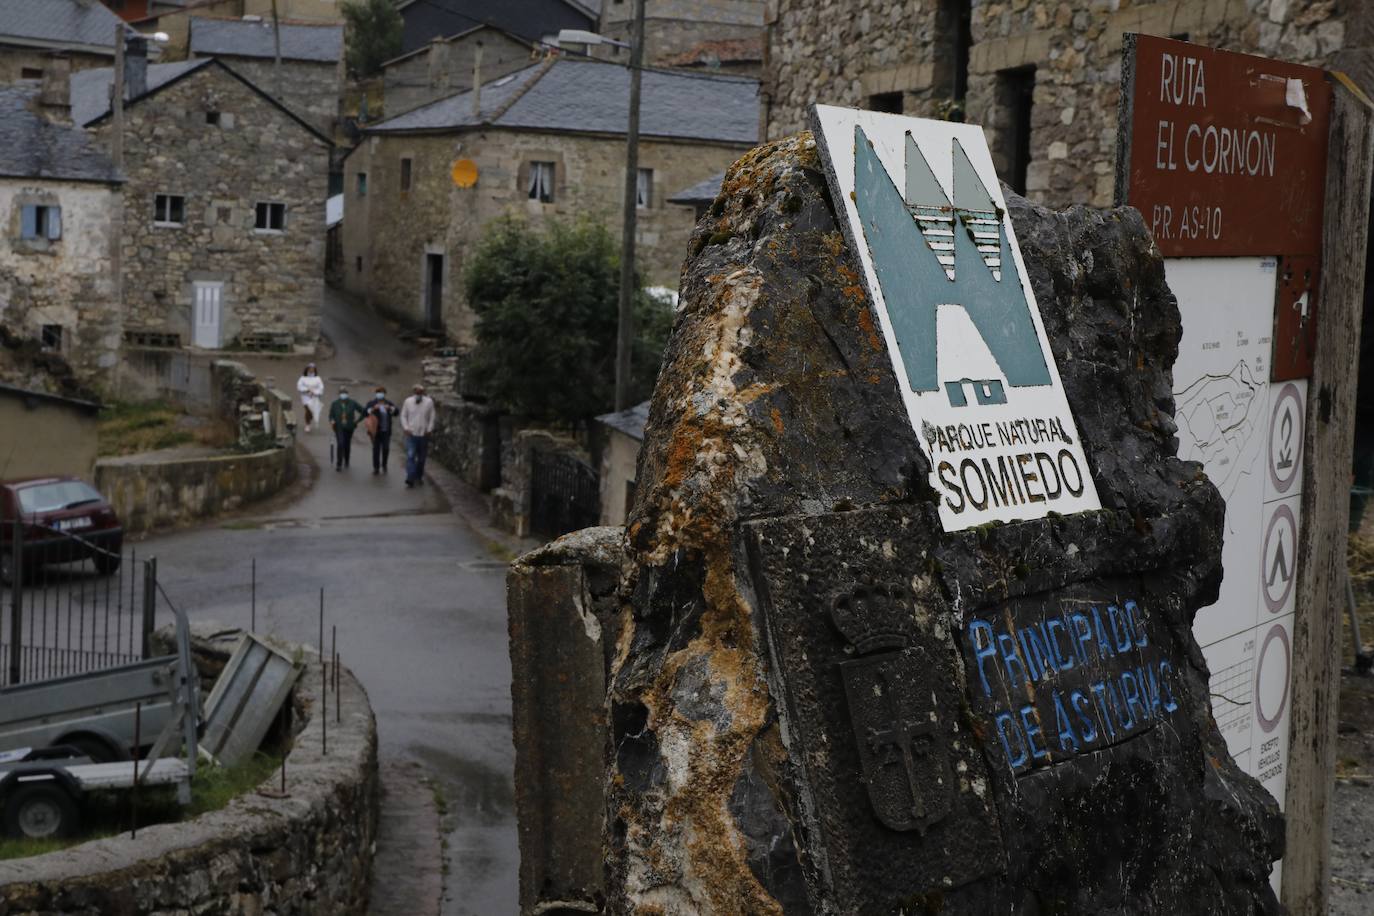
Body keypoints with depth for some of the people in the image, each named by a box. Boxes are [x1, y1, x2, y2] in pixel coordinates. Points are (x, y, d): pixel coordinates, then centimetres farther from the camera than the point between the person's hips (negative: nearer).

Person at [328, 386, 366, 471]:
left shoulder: (352, 403, -10)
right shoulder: (335, 404, -9)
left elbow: (363, 412, -2)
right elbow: (331, 415, 0)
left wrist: (356, 421, -4)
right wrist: (332, 421, -21)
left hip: (349, 428, 1)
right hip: (339, 428, -1)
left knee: (347, 445, 15)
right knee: (340, 444, -18)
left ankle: (346, 462, 40)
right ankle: (339, 464, -14)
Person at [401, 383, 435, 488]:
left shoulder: (429, 402, 2)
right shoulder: (408, 401, 3)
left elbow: (432, 417, 5)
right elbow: (403, 416, 8)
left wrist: (429, 430, -4)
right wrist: (406, 428, -3)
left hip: (423, 435, 1)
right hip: (411, 434, -1)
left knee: (421, 458, 9)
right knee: (410, 456, -13)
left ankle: (419, 477, 23)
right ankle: (410, 478, -17)